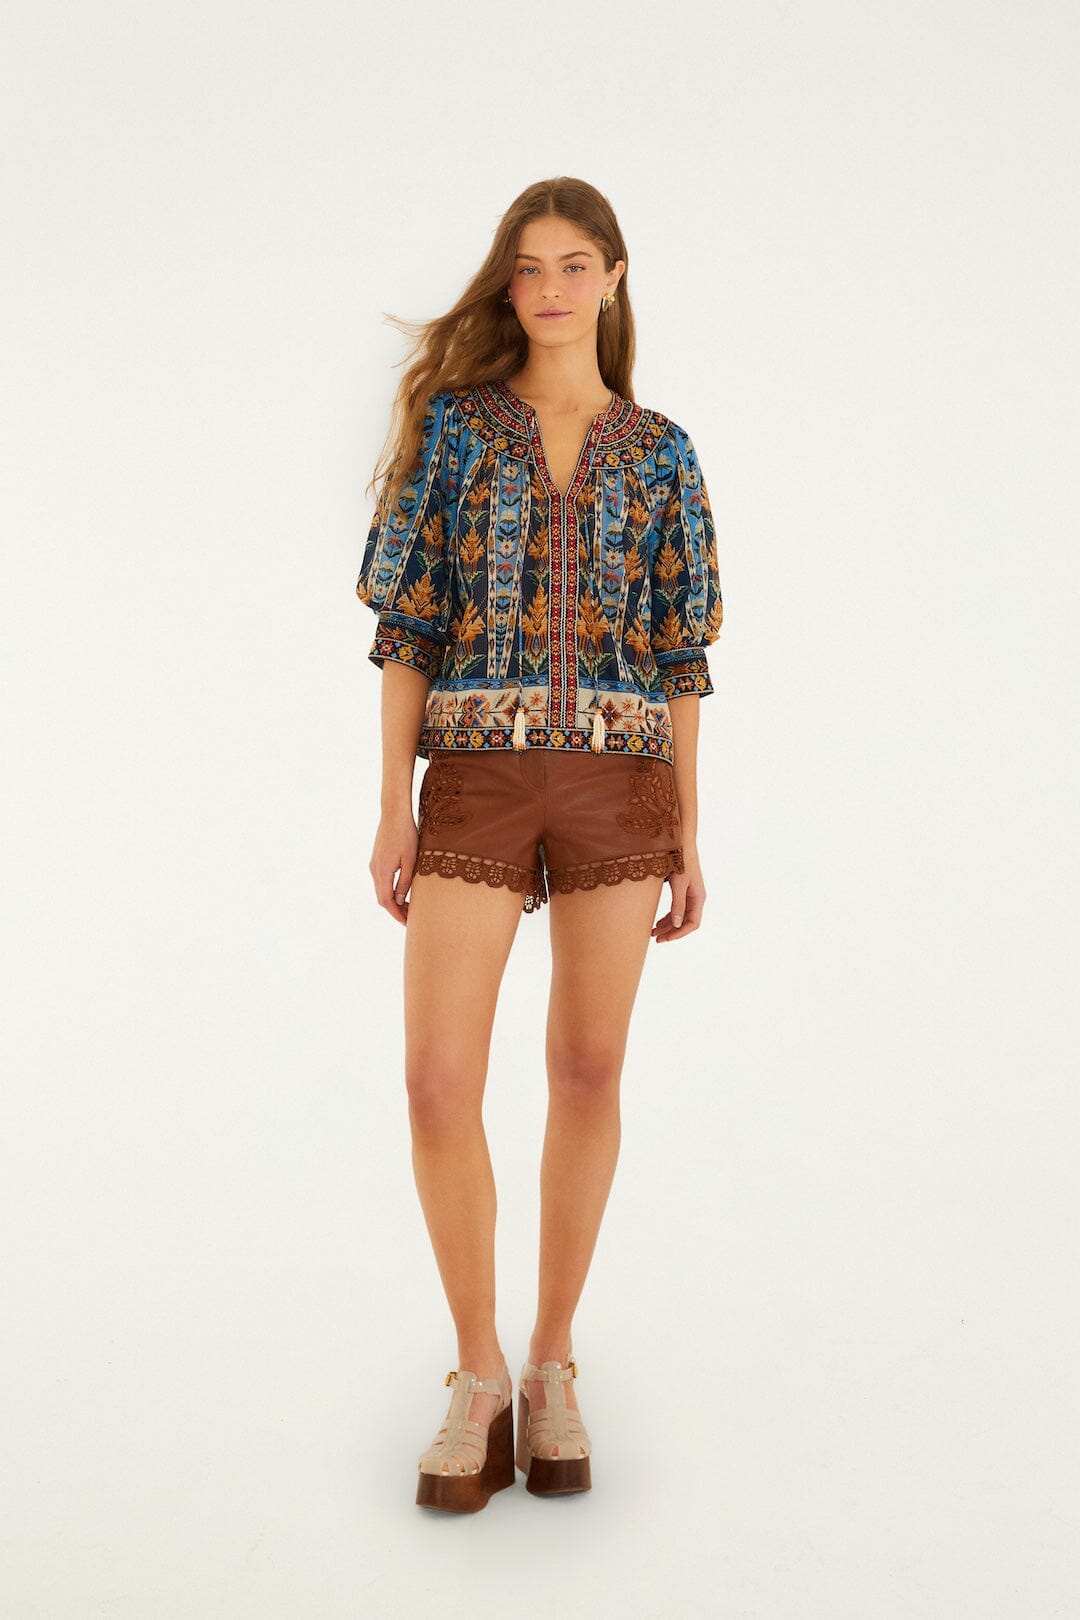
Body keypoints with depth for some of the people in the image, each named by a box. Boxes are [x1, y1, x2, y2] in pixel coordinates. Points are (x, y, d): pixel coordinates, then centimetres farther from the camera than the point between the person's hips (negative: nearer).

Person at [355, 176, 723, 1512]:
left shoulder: (660, 451, 10)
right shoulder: (452, 420, 8)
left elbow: (679, 653, 9)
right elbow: (408, 620, 3)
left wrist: (686, 832, 5)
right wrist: (394, 801, -5)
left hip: (620, 777, 1)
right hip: (477, 772, -1)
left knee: (589, 1072, 5)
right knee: (438, 1082, -7)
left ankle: (553, 1364, 20)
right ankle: (478, 1377, 12)